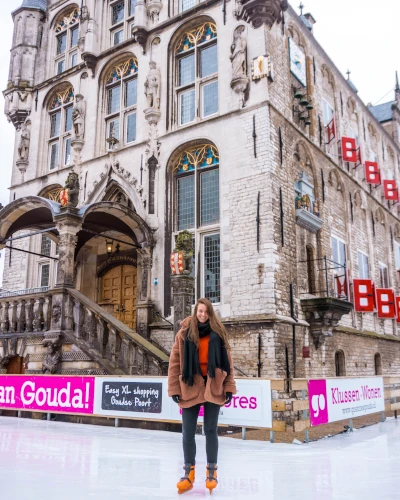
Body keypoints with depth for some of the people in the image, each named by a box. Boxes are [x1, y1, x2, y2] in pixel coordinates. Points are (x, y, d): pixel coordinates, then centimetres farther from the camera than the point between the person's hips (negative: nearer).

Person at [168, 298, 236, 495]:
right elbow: (175, 362, -2)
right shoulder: (184, 333, -3)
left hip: (213, 388, 0)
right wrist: (174, 389, -5)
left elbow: (227, 362, 3)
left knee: (211, 431, 10)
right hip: (190, 388, 0)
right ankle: (189, 473, 21)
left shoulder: (218, 334, 1)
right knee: (188, 432, 6)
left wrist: (229, 388, -2)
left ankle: (211, 472, 24)